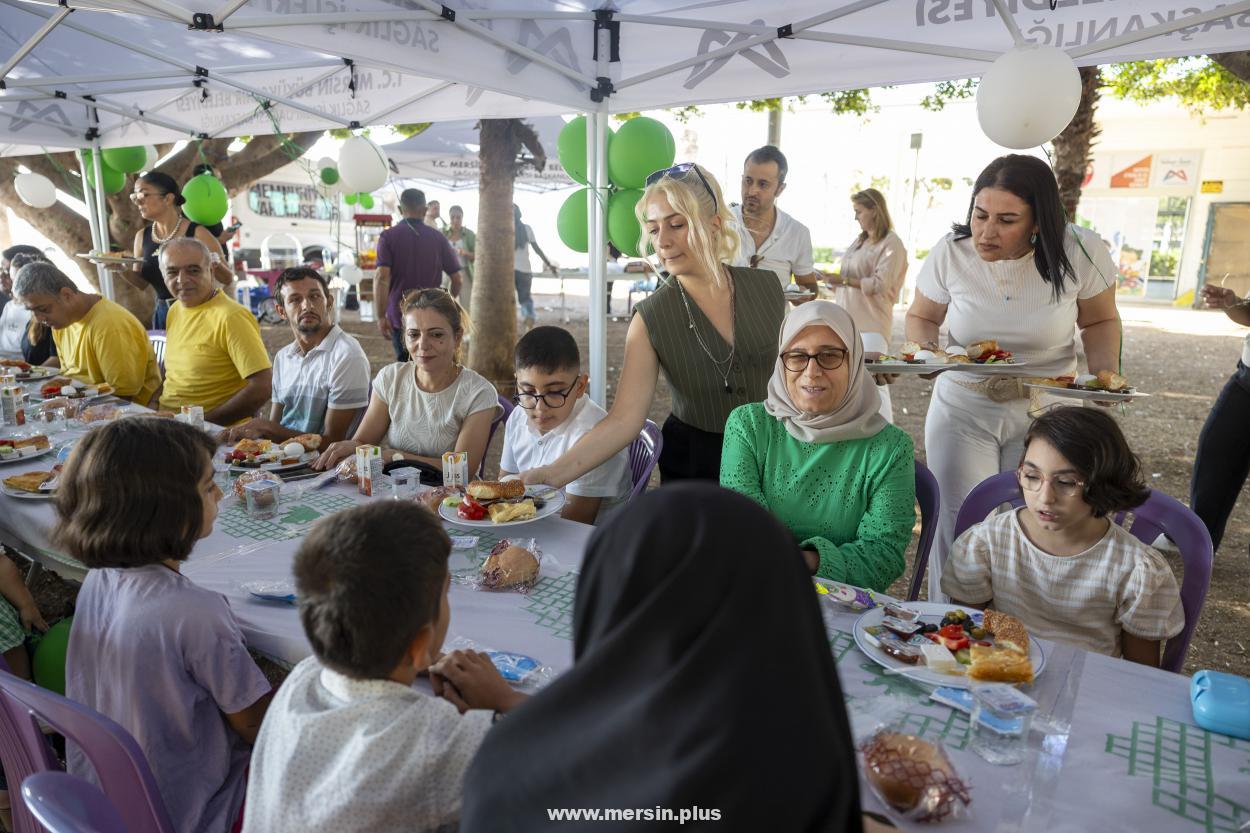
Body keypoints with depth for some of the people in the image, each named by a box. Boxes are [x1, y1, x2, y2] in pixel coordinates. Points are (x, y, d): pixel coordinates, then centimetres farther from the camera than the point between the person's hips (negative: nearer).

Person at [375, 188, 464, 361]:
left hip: (399, 316, -1)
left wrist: (381, 315, -11)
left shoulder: (388, 237, -3)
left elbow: (382, 278, -14)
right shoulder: (438, 238, 3)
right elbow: (456, 278, 2)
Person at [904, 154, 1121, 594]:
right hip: (963, 408, 0)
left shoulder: (1081, 252, -12)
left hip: (1047, 410, 0)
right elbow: (921, 317, 4)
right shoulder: (950, 251, -12)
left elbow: (1100, 321, 5)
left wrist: (1105, 375, -13)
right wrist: (928, 349, -17)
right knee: (959, 528, -3)